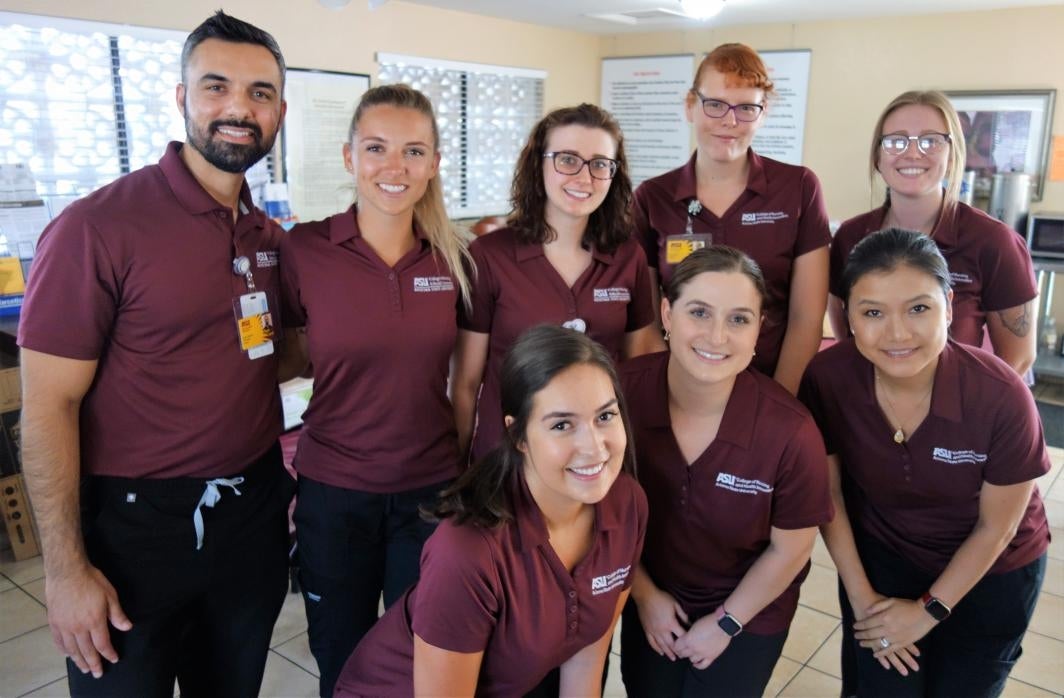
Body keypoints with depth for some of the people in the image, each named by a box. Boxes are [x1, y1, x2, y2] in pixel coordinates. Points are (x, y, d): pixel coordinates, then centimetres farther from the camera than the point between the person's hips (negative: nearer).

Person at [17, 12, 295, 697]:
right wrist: (65, 569, -14)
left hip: (252, 512, 6)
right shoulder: (99, 227, -15)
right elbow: (49, 405, -14)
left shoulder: (269, 236, 4)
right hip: (135, 522, -5)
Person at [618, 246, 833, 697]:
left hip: (749, 613, -2)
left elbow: (790, 549, -13)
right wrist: (643, 593, -1)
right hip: (650, 601, 2)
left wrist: (726, 624, -4)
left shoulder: (790, 431, -30)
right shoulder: (624, 391, -25)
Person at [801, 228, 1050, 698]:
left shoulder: (1002, 397, -30)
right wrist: (861, 596, -5)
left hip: (990, 574, 0)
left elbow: (995, 528, -15)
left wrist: (929, 610, -8)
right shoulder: (826, 378, -27)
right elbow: (829, 493, -11)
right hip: (880, 559, 1)